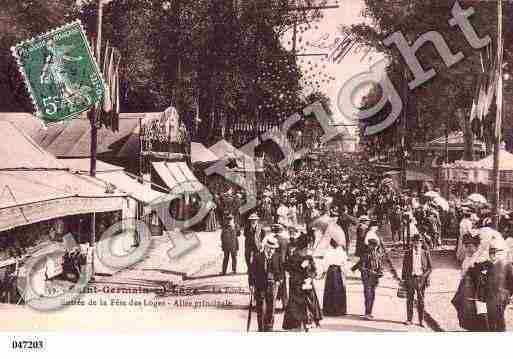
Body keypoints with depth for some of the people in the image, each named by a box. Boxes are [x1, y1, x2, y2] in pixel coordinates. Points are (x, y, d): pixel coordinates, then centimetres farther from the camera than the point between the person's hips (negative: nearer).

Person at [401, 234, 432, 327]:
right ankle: (409, 319, 9)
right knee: (409, 299, 3)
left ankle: (421, 321, 10)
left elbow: (430, 267, 7)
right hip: (410, 278, 1)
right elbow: (404, 267, 8)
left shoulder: (426, 253, 5)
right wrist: (403, 279, 4)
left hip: (421, 278, -1)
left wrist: (424, 276, -6)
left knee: (421, 300, 4)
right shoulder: (407, 253, 6)